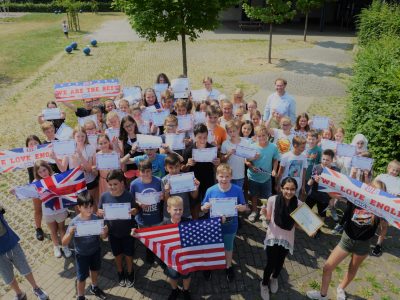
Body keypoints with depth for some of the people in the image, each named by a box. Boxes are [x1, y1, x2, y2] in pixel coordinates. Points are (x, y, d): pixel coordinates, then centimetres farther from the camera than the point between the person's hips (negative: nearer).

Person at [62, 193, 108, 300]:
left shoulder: (96, 218, -17)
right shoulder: (74, 222, -24)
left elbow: (102, 237, -7)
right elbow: (64, 243, -20)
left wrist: (105, 232, -30)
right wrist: (70, 233, -39)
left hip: (96, 251, 3)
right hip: (82, 254, -3)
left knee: (95, 270, 26)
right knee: (82, 277, 15)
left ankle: (94, 288, 55)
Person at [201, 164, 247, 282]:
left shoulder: (237, 190, -18)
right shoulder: (210, 190, -18)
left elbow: (245, 207, -6)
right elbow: (203, 209, -7)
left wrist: (241, 207, -29)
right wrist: (205, 207, -30)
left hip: (230, 226, 0)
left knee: (228, 247, 25)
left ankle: (228, 267, 52)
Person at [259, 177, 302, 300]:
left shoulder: (298, 204, -13)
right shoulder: (272, 200, -17)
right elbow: (268, 220, -5)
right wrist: (265, 214, -26)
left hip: (287, 239, 2)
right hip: (273, 237, -2)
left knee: (280, 262, 19)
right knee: (270, 263, 2)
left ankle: (274, 278, 54)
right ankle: (264, 284, 35)